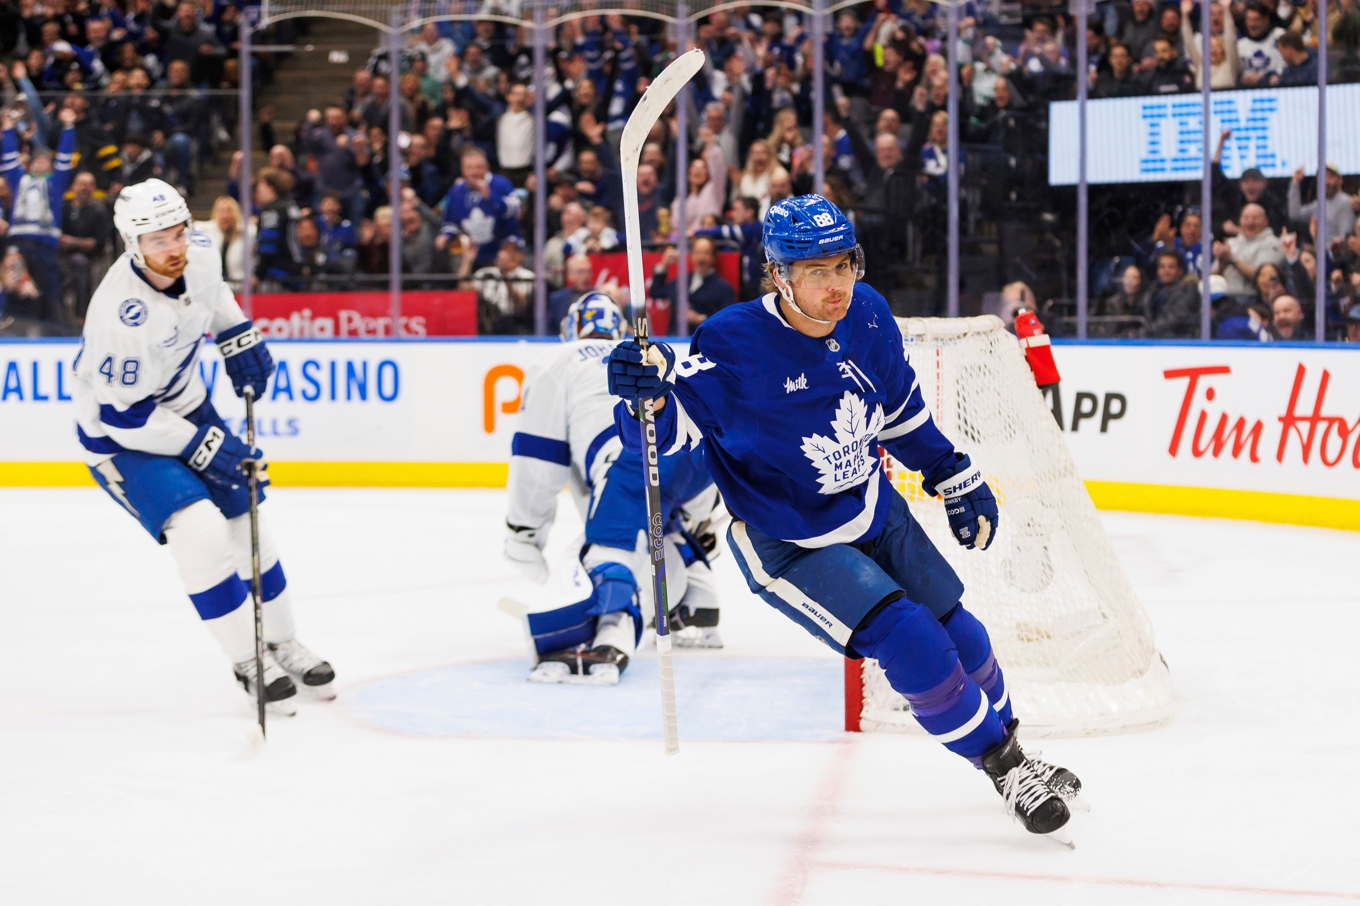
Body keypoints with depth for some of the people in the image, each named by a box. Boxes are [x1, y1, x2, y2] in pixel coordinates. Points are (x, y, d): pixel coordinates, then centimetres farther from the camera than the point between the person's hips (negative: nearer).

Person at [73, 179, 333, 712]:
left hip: (187, 405, 7)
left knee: (247, 521, 11)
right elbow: (121, 414, -27)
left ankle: (283, 645, 31)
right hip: (120, 433, -7)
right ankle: (248, 662, -5)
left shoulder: (199, 256, -15)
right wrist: (202, 446, -23)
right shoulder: (120, 314, -35)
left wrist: (239, 336, 2)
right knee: (200, 532, -22)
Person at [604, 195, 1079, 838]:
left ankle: (1011, 747, 37)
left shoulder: (867, 315, -9)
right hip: (791, 547, -6)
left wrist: (956, 478, 15)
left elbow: (900, 408, 9)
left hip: (878, 514, 6)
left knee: (960, 639, 11)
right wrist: (648, 397, -52)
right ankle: (1004, 768, 0)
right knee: (910, 643, -18)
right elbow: (668, 428, -29)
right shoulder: (733, 346, -27)